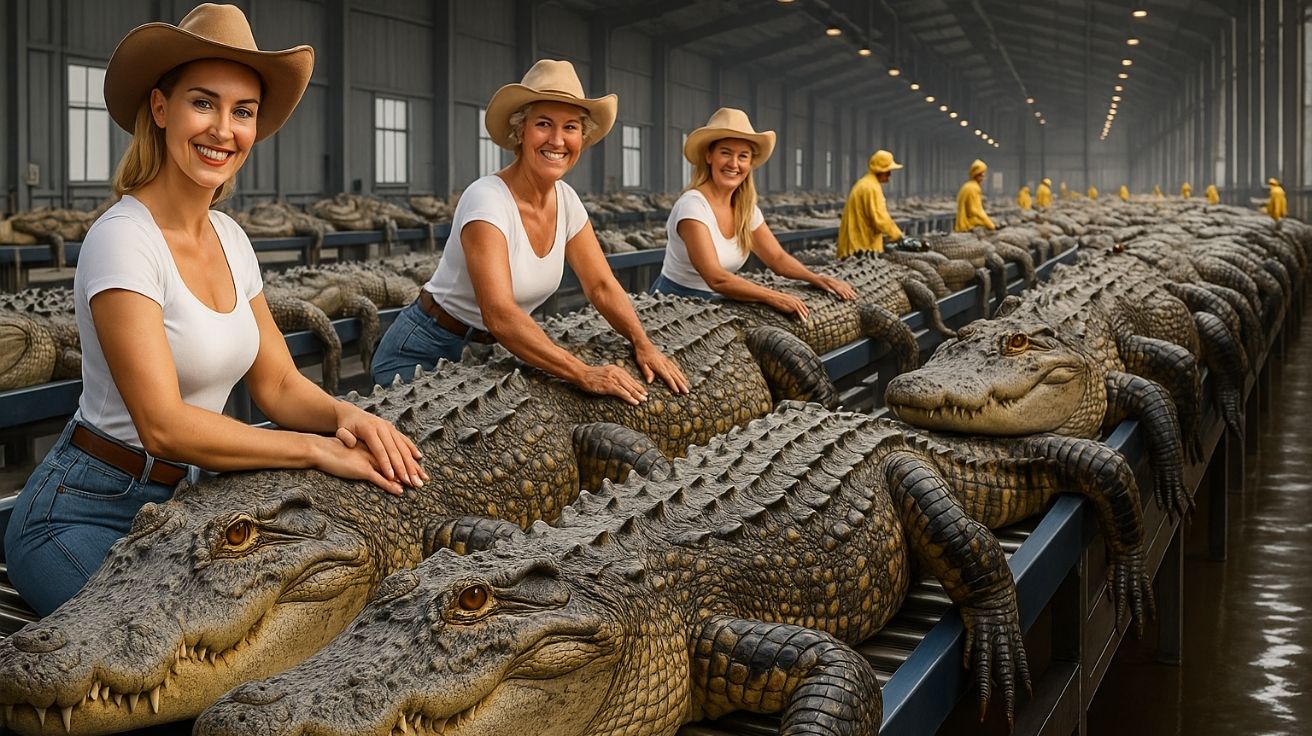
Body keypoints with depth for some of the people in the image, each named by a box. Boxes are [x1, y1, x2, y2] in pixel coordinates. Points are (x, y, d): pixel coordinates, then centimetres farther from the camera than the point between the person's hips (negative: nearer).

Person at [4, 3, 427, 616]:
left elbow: (277, 384, 6)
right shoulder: (123, 238, -20)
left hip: (180, 499, 7)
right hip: (85, 514, -7)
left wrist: (345, 416, -16)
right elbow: (163, 424, -27)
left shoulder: (230, 239, 5)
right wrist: (318, 449, -25)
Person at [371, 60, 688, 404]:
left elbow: (602, 286, 1)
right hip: (424, 355, -7)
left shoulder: (567, 201, -3)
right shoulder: (487, 199, -26)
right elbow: (499, 315, -36)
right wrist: (585, 375, -41)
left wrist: (643, 344, -17)